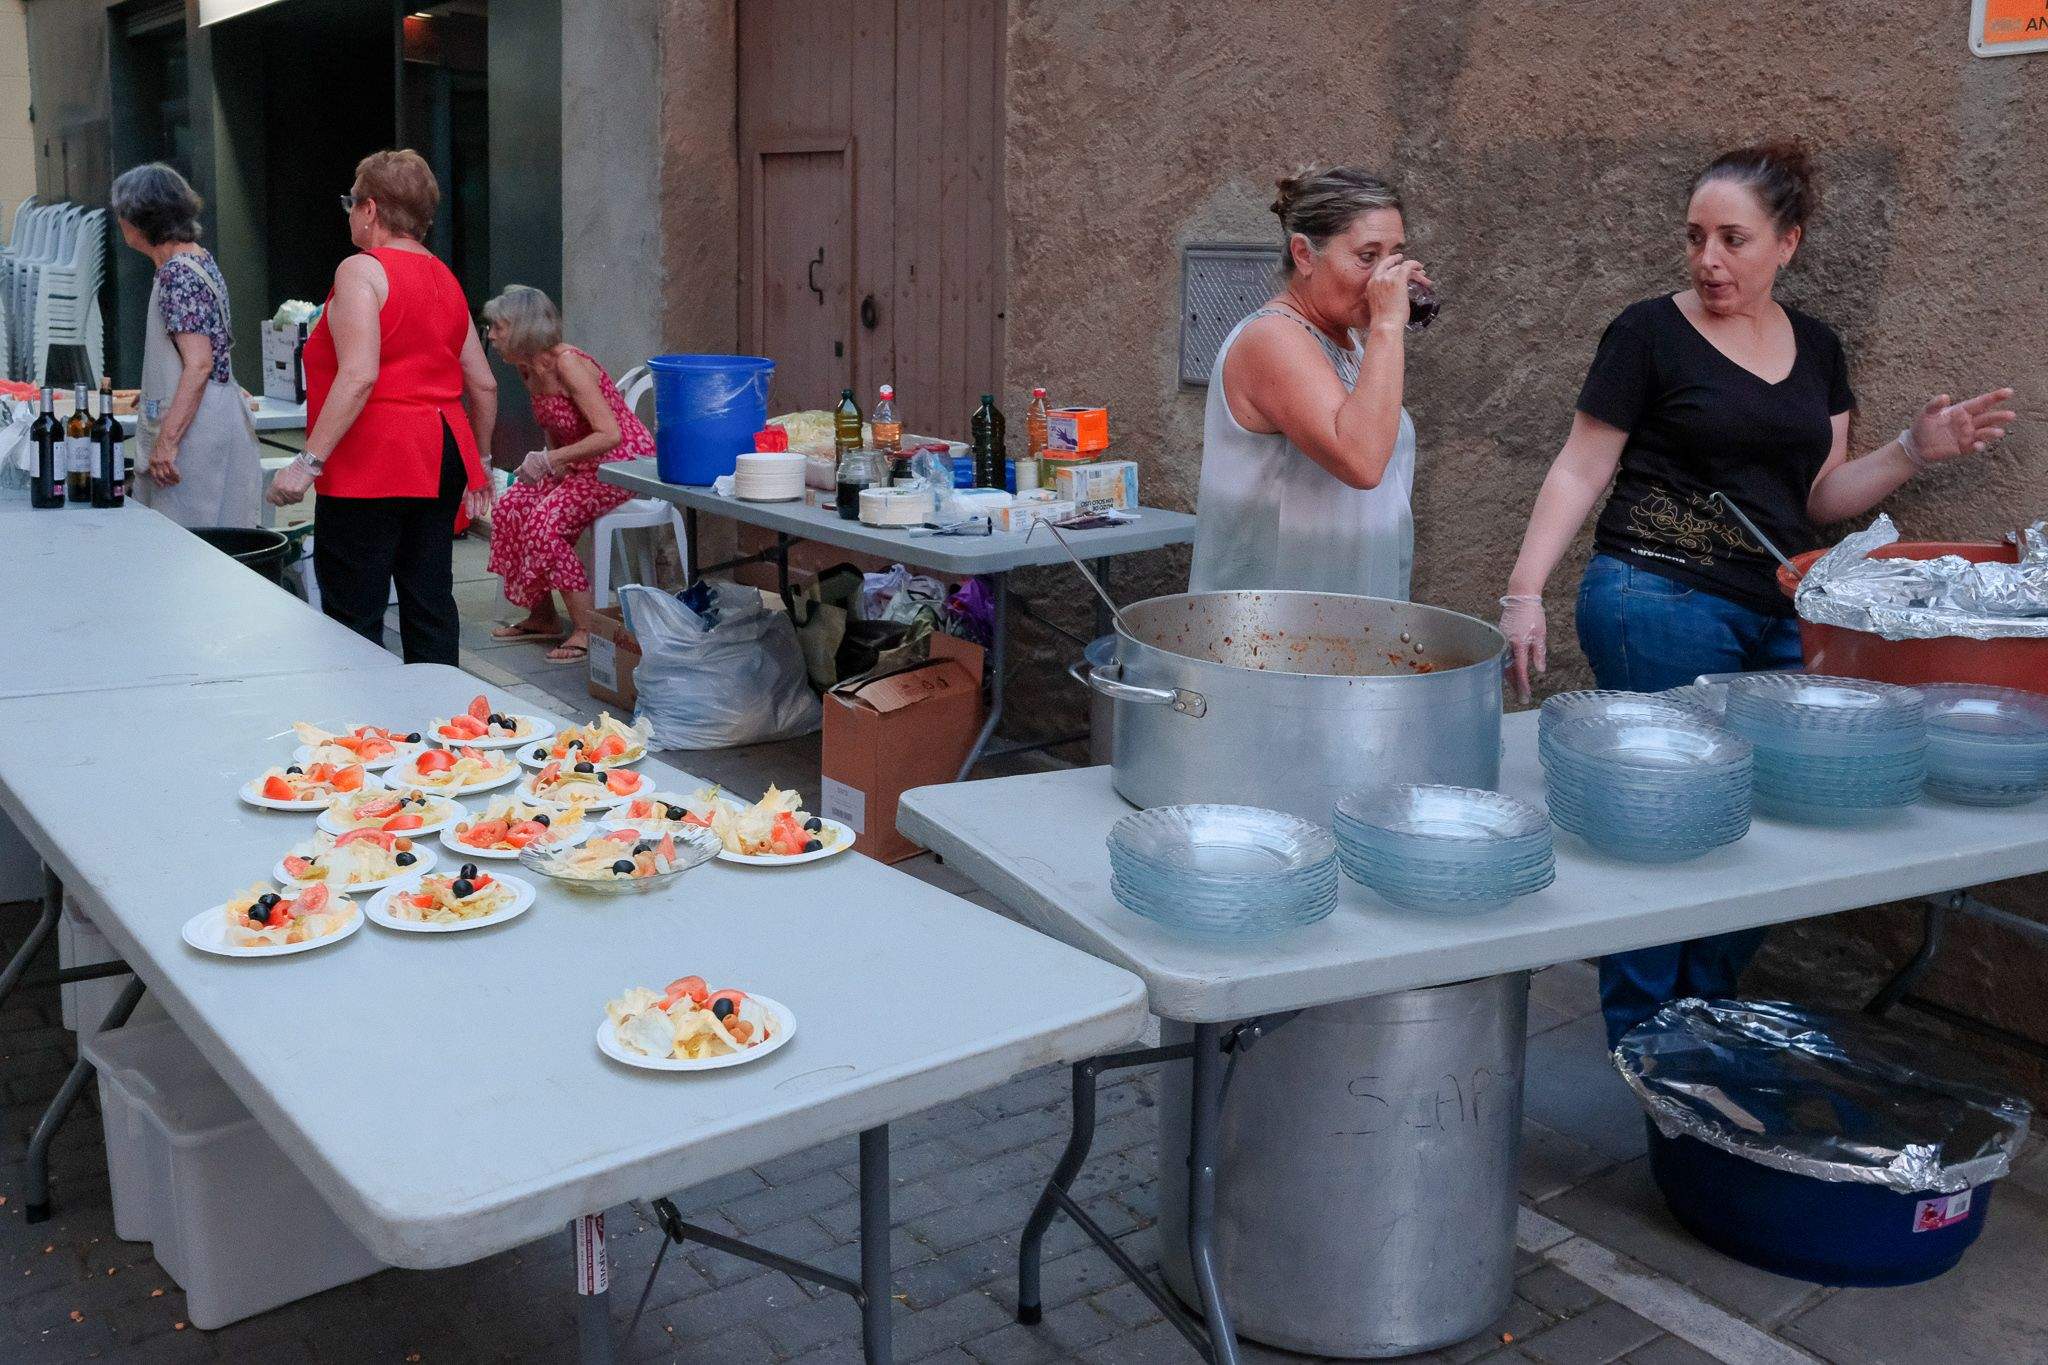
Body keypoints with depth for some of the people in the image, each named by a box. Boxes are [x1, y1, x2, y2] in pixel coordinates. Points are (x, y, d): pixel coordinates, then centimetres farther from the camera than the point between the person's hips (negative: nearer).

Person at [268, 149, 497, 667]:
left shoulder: (361, 271, -8)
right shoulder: (445, 279, 15)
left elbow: (359, 376, -20)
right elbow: (483, 385, 17)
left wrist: (308, 461, -20)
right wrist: (477, 463, 28)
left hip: (372, 465, -8)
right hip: (442, 460, 8)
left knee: (353, 619, -4)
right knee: (430, 607, 10)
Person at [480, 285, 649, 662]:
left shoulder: (567, 365, -24)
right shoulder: (527, 369, 3)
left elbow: (610, 434, -30)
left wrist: (549, 459, -28)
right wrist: (548, 464, -3)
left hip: (623, 459, -9)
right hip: (579, 462, 9)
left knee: (546, 521, -25)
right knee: (509, 509, 0)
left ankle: (587, 630, -16)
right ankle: (542, 617, 11)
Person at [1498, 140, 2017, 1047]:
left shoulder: (1817, 350, 13)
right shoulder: (1649, 335, -3)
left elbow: (1821, 494, 16)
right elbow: (1580, 470, -4)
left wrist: (1914, 451, -1)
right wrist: (1524, 592, -14)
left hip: (1779, 619, 6)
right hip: (1660, 605, -5)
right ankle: (1639, 1042, 12)